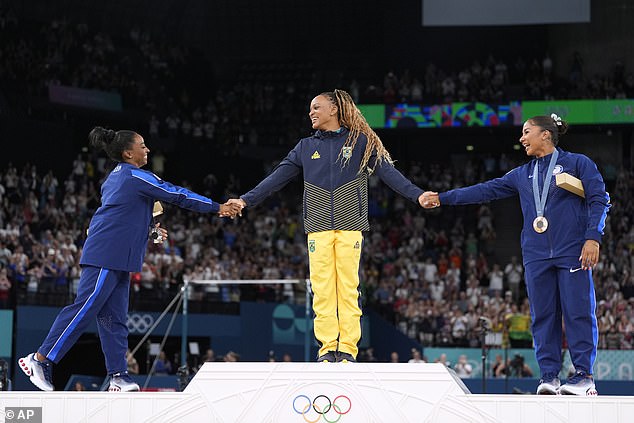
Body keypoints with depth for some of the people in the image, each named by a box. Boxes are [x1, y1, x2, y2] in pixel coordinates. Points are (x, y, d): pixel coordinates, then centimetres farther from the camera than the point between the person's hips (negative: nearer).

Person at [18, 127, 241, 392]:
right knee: (86, 308, -11)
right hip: (107, 257, -10)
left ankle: (118, 376, 4)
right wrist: (218, 208, -3)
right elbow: (177, 195, -9)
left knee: (114, 319, 6)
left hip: (117, 258, 10)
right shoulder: (136, 177, -9)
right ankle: (40, 359, -9)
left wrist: (150, 231, 19)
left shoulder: (116, 178, 19)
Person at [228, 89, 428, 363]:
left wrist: (417, 195, -13)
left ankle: (348, 348, -3)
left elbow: (387, 171, -1)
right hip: (318, 227, 2)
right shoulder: (306, 147, 16)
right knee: (322, 289, -3)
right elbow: (277, 178, 15)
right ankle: (327, 348, 0)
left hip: (350, 227, -2)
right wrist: (246, 200, 6)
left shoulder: (360, 142, 8)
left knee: (348, 287, -6)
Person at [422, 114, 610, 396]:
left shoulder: (578, 163, 5)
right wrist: (443, 198, 16)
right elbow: (486, 190, 20)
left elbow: (599, 200, 0)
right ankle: (549, 375, 4)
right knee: (542, 315, 1)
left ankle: (584, 375, -6)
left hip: (572, 253, -5)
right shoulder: (522, 175, 20)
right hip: (537, 256, 5)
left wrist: (593, 237, -12)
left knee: (578, 312, -7)